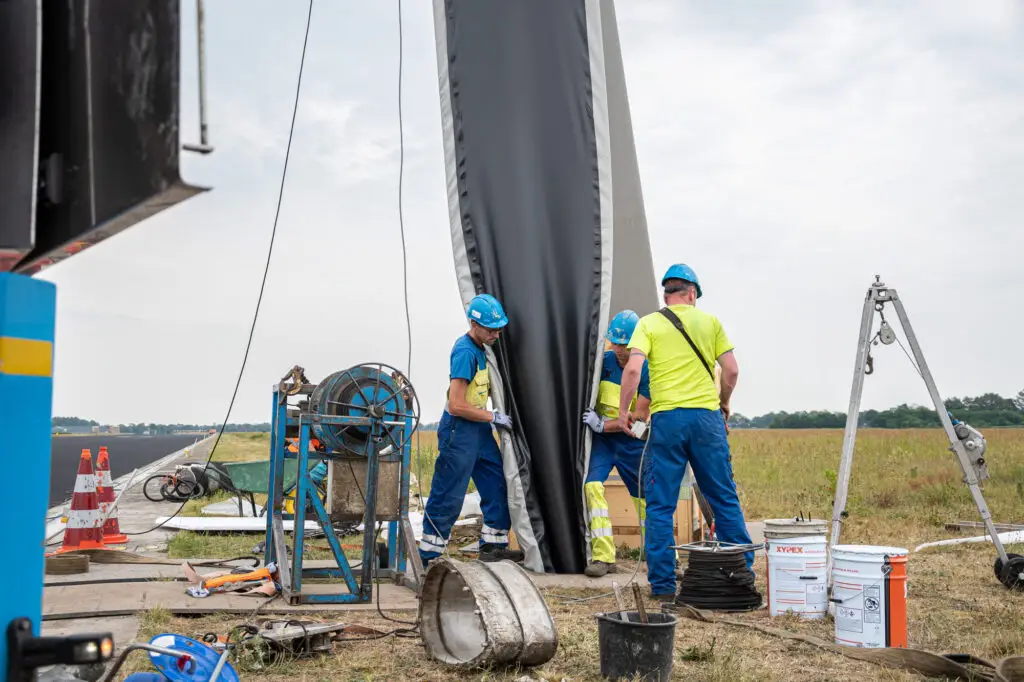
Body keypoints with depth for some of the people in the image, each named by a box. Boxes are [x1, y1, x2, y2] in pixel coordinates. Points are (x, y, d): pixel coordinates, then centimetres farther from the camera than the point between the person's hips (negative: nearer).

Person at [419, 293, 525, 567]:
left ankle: (493, 545, 21)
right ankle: (427, 556, 9)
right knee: (449, 497, -2)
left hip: (479, 430, 9)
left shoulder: (479, 349, 8)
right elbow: (456, 406, -23)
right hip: (459, 431, -9)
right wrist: (494, 417, -15)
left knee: (497, 485, 11)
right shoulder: (465, 352, -20)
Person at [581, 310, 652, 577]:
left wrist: (603, 424, -20)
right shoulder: (603, 361, -4)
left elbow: (639, 416, -15)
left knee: (645, 496, 7)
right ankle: (603, 555, -16)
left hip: (632, 442, -2)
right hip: (601, 438, 2)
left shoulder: (646, 370, -12)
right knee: (592, 484, -19)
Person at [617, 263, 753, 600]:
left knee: (659, 505, 5)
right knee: (725, 499, 11)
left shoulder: (649, 323, 5)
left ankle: (662, 585, 7)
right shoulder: (710, 322, 10)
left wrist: (623, 410, 3)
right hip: (706, 416, 2)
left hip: (666, 418, -1)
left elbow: (633, 369, -8)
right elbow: (731, 370, 6)